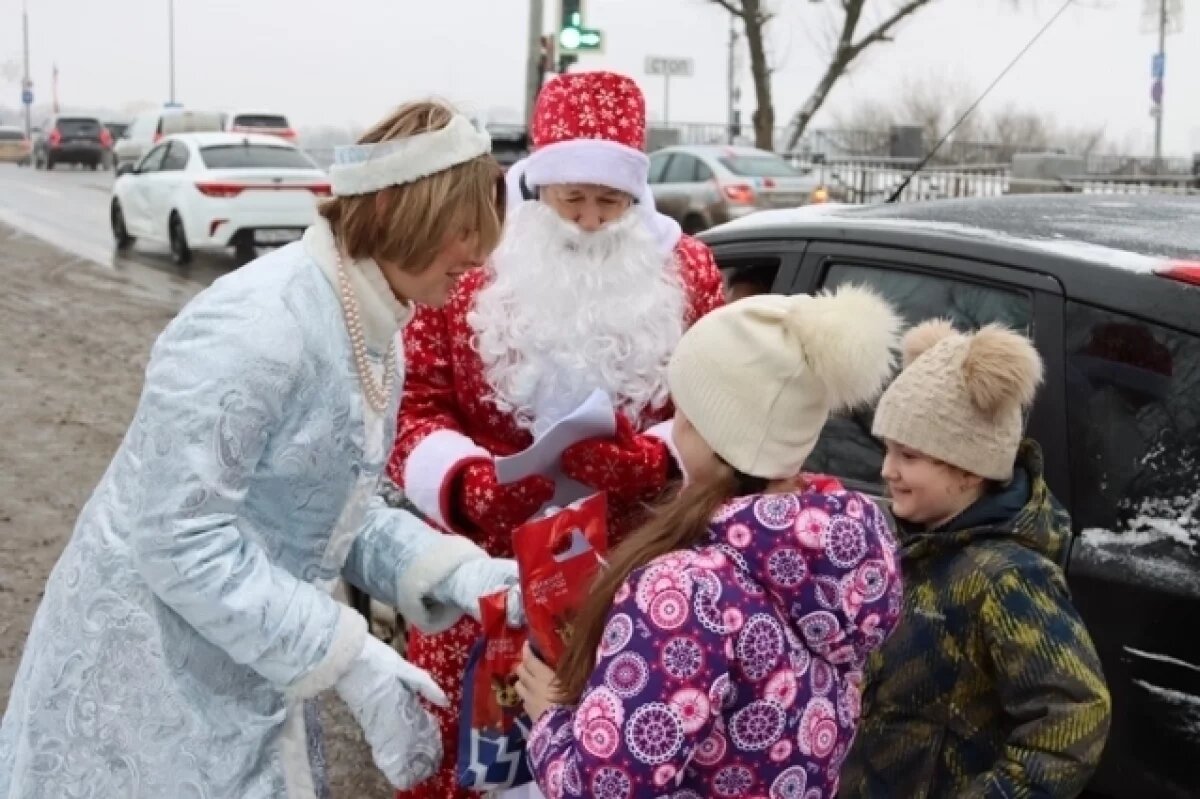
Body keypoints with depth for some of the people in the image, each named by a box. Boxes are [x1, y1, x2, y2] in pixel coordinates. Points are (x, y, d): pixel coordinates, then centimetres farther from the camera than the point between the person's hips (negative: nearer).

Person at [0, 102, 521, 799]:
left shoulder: (375, 337, 3)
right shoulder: (257, 326, -27)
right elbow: (180, 536, -28)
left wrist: (449, 572, -9)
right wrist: (352, 659, -27)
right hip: (149, 675, -8)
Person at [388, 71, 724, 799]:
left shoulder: (688, 272, 3)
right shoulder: (471, 264, -1)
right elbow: (415, 403, 0)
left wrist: (655, 460, -17)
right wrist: (464, 481, -19)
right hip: (487, 566, 0)